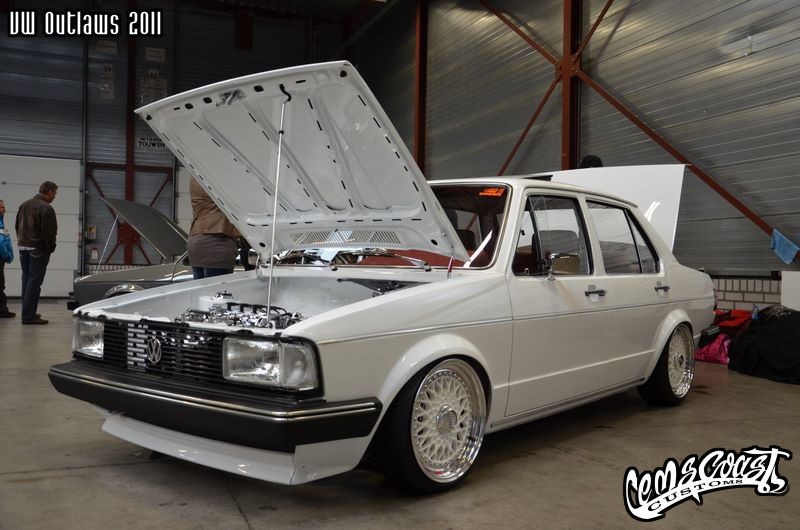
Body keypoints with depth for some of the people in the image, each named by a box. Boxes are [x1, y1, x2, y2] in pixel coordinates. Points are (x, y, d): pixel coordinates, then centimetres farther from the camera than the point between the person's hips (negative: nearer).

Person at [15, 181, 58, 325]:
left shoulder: (24, 205, 12)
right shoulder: (46, 208, -16)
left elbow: (17, 226, 16)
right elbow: (49, 232, -19)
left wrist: (22, 241, 17)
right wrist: (51, 247, -4)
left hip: (23, 247, 8)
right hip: (38, 249, -8)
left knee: (26, 280, 16)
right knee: (34, 282, -5)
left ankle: (27, 312, 21)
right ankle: (29, 316, -5)